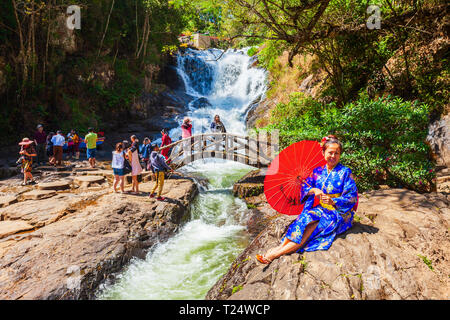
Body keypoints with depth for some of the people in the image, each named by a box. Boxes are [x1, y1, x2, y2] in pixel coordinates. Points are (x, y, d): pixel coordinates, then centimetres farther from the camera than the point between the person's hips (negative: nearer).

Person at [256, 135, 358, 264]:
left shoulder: (345, 172, -5)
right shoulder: (318, 171, 9)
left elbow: (351, 198, -7)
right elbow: (305, 187, 7)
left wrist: (333, 201, -22)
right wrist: (314, 190, -15)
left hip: (340, 213, -5)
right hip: (321, 209, 5)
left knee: (313, 225, -30)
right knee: (307, 217, -30)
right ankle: (281, 246, -37)